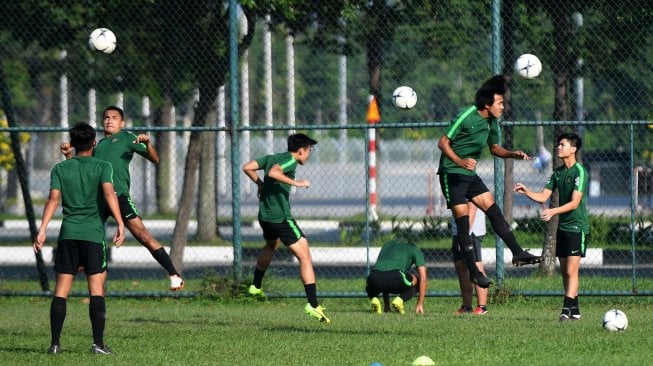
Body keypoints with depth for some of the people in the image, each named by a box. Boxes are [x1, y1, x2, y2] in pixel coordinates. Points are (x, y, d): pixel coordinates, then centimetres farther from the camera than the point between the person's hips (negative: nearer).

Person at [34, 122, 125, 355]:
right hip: (94, 234, -2)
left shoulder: (60, 169, 9)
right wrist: (120, 224, -18)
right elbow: (109, 193, -12)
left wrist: (42, 230, -7)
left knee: (61, 290, 4)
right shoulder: (102, 167, 4)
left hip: (68, 233, 2)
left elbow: (54, 199, -3)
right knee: (97, 290, -2)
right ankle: (98, 343, -9)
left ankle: (55, 343, -1)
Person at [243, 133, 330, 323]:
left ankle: (256, 286, 53)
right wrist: (295, 182, -27)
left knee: (271, 246, 38)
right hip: (281, 218, -9)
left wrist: (260, 183, 21)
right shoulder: (290, 160, -12)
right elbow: (273, 172, -29)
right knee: (304, 257, -10)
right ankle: (313, 304, -21)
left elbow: (248, 168, 11)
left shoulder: (271, 158, 12)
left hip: (265, 215, 9)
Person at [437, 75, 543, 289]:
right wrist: (460, 161, -29)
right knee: (463, 219, -10)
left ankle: (517, 253, 5)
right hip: (452, 174, -8)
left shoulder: (491, 122, 6)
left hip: (470, 175, 8)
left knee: (493, 210, 2)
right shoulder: (465, 117, -18)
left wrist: (513, 154, 2)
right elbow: (443, 143, -15)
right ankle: (473, 270, -11)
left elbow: (494, 148, 21)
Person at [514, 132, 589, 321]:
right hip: (562, 227, 8)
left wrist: (553, 211, -30)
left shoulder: (579, 172, -12)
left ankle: (567, 309, -17)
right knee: (564, 271, 8)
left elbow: (574, 203, -19)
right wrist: (526, 191, -8)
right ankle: (574, 309, 15)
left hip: (577, 227, -8)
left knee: (571, 270, -12)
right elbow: (542, 197, 10)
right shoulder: (558, 172, 11)